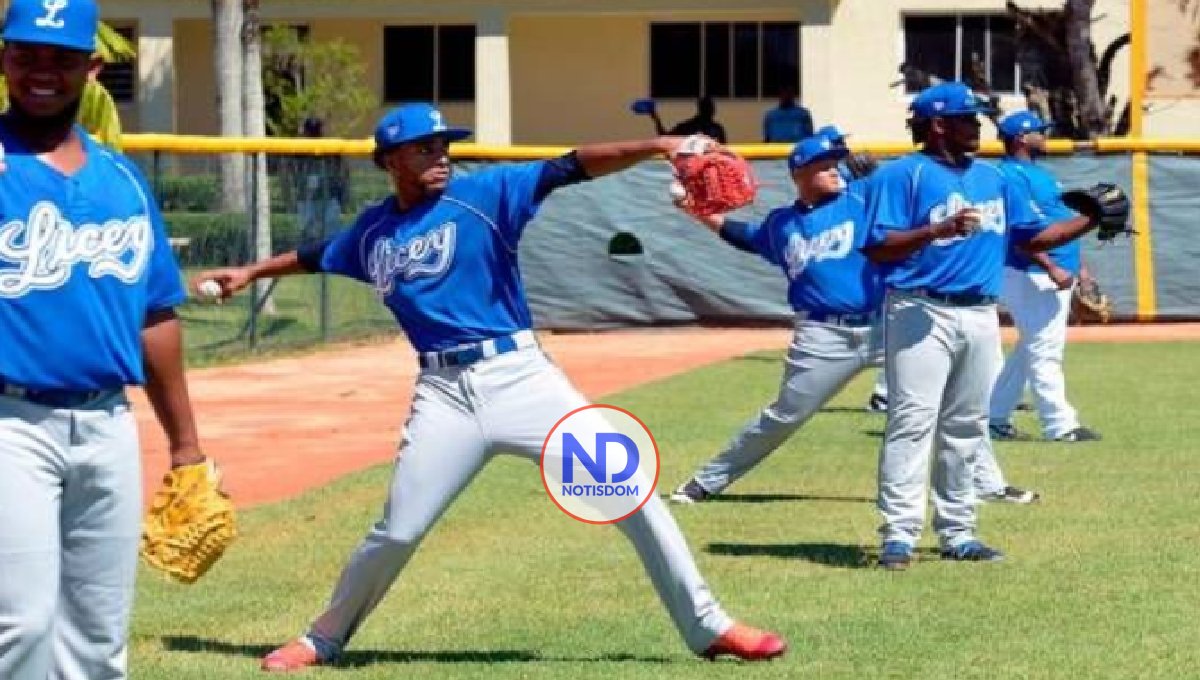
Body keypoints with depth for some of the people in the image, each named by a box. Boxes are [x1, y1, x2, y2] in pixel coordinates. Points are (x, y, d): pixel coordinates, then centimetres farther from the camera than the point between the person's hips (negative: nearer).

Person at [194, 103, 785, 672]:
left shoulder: (484, 194, -2)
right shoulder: (372, 232, 10)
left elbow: (568, 169, -15)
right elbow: (318, 256, 32)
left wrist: (655, 146, -27)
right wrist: (252, 273, 44)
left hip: (519, 376, -2)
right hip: (444, 394, 2)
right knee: (397, 533, 4)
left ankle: (708, 627, -1)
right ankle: (323, 638, 26)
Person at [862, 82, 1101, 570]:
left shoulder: (994, 178, 16)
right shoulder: (902, 175, -6)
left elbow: (1032, 237, 19)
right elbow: (878, 249, -13)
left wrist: (1090, 222, 7)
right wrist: (941, 229, -24)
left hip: (980, 315, 7)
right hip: (921, 311, -7)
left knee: (966, 428, 10)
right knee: (912, 421, -12)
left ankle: (957, 533, 16)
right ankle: (899, 534, -13)